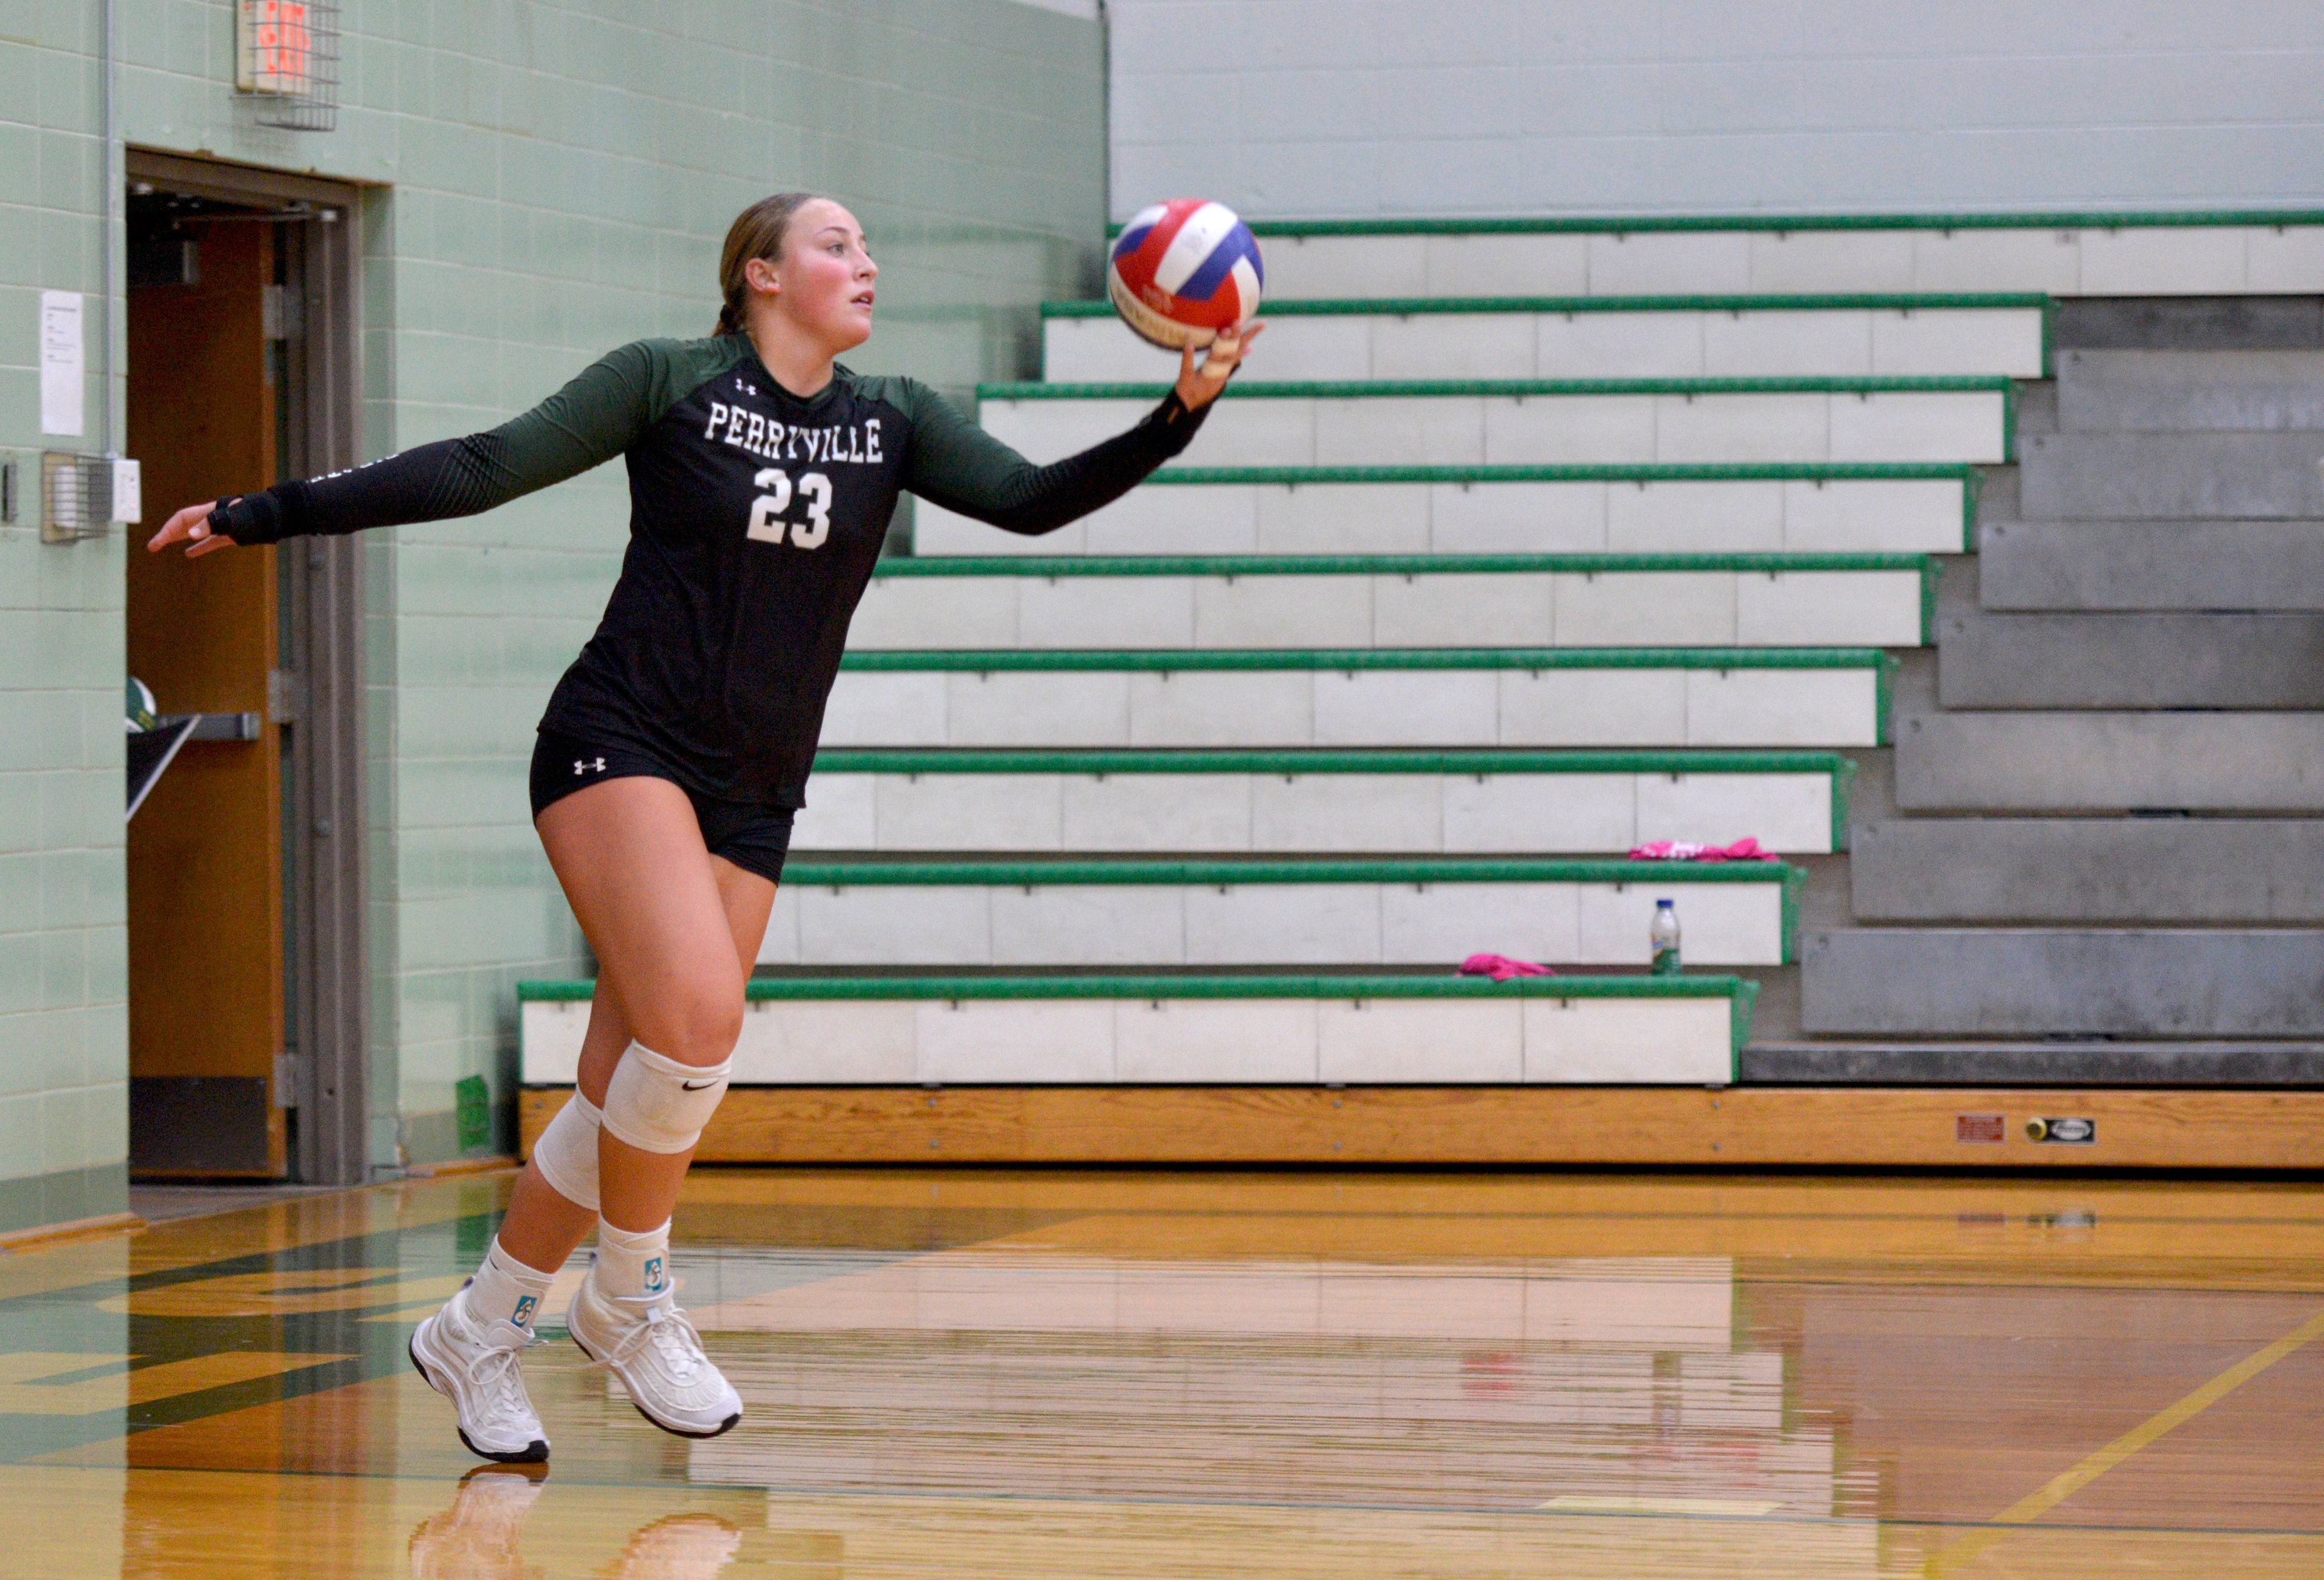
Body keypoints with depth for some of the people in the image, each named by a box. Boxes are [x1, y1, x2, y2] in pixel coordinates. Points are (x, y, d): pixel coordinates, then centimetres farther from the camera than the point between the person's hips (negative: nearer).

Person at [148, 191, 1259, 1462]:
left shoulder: (893, 422, 9)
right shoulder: (669, 382, -2)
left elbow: (1032, 499, 0)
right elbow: (481, 470, -1)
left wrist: (1180, 414, -15)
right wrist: (270, 514, -3)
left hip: (752, 795, 5)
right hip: (620, 743, -5)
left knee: (628, 1097, 1)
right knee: (699, 1015, -25)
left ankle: (477, 1334, 18)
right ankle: (629, 1301, -3)